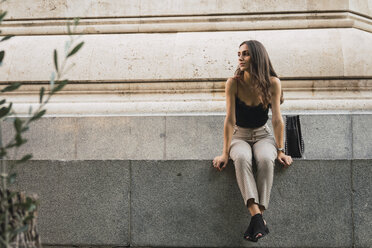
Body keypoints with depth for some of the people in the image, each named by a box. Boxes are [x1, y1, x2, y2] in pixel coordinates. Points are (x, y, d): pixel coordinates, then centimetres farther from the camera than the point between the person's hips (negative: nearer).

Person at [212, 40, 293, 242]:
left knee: (265, 159, -36)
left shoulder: (272, 83, -9)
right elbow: (230, 120, -12)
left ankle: (258, 214, -38)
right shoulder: (233, 83, -10)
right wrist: (225, 153, -16)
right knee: (241, 158, -37)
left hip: (263, 135, 1)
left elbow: (277, 119, -8)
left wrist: (280, 151, -13)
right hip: (239, 136, -1)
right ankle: (257, 217, -48)